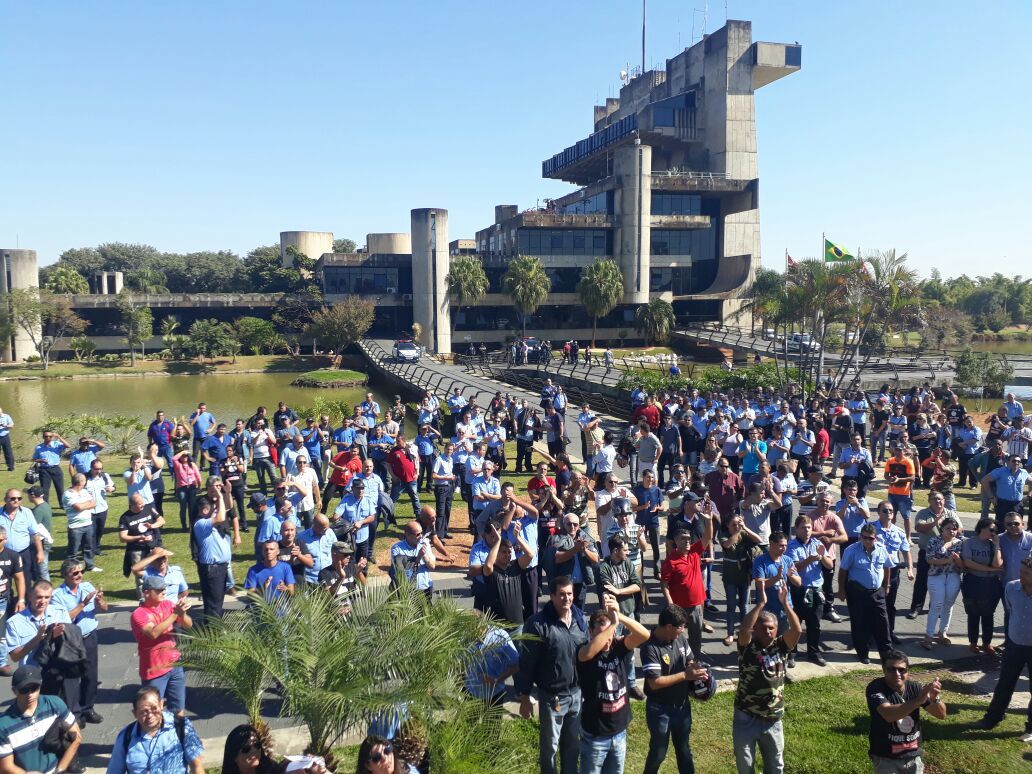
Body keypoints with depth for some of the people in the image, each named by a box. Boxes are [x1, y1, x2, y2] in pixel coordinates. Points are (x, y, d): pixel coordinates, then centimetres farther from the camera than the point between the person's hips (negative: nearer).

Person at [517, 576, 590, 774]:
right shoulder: (539, 623, -20)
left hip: (577, 693, 5)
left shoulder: (580, 618, -1)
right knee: (549, 745, 13)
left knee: (573, 743, 21)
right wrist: (524, 697, -11)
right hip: (552, 696, -5)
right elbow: (527, 663, -15)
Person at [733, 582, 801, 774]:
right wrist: (760, 603, -32)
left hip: (773, 721, 2)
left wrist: (785, 602, -25)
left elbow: (797, 630, -18)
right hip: (745, 719, -2)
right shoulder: (747, 647, -10)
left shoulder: (780, 647, -3)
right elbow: (744, 629, -30)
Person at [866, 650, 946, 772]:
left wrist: (935, 698, -28)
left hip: (913, 755, 4)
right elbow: (888, 715, -37)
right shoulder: (875, 688, -20)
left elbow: (941, 715, -6)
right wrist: (918, 700, -46)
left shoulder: (915, 687, -6)